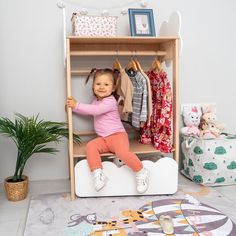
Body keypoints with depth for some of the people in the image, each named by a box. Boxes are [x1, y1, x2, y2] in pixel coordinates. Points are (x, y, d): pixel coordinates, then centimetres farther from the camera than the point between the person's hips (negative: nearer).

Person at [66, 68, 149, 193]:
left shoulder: (110, 101, -12)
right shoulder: (96, 101, 16)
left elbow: (95, 110, -25)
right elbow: (88, 111, 29)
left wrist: (77, 105, -20)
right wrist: (73, 106, 15)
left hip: (117, 135, -7)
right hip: (103, 138, 7)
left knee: (122, 152, -32)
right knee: (90, 146, -21)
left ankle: (141, 173, -10)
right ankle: (97, 174, -21)